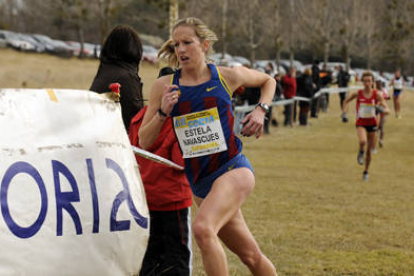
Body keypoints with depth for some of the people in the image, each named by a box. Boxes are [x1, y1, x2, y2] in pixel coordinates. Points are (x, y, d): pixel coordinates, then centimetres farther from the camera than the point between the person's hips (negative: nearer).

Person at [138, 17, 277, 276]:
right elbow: (144, 142, 1)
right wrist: (162, 112, -14)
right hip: (200, 182, 3)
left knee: (203, 228, -31)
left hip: (233, 169, -3)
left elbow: (268, 81, 21)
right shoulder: (164, 86, 1)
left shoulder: (228, 77, 0)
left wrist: (261, 110, 4)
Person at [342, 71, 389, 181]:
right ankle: (361, 152, 3)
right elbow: (346, 101, 10)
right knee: (363, 141, -33)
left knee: (369, 151, 9)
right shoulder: (357, 94, -9)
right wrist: (344, 111, -5)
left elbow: (387, 110, -12)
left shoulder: (377, 94, -9)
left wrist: (382, 110, -34)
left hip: (372, 123, 1)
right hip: (361, 123, -1)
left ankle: (366, 171, 32)